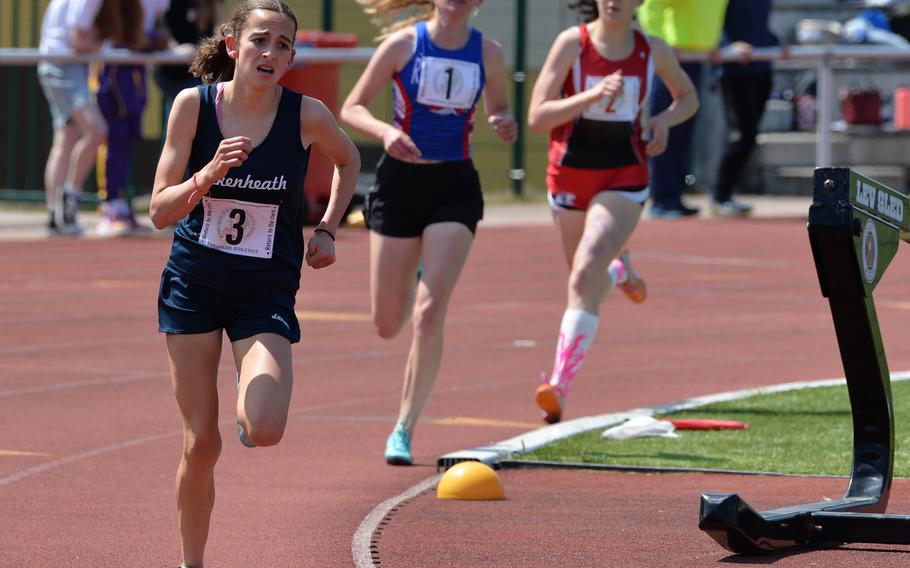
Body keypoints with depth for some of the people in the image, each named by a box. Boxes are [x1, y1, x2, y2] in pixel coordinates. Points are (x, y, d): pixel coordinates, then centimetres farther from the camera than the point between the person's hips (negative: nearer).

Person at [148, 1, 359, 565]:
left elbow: (349, 161, 13)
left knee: (263, 432, -20)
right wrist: (209, 174, -27)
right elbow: (160, 211, -11)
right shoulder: (194, 104, -10)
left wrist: (327, 230, 4)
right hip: (193, 284, 1)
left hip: (266, 291, -1)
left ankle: (257, 396, 17)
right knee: (201, 442, -1)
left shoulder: (307, 115, -11)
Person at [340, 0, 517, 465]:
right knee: (387, 325, 6)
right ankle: (414, 277, 44)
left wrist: (505, 125, -8)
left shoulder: (487, 53, 0)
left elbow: (497, 109, 17)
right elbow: (351, 109, -2)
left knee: (429, 314, -14)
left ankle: (404, 428, -4)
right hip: (400, 182, 0)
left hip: (454, 187, 0)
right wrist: (386, 131, -23)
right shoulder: (403, 43, -6)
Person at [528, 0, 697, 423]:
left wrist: (665, 119, -3)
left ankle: (559, 388, -25)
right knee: (590, 280, 19)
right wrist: (592, 95, -25)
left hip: (624, 178, -2)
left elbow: (688, 97, 19)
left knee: (584, 279, -21)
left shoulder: (653, 51, 0)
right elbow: (537, 117, -12)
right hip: (570, 176, 2)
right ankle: (619, 270, 59)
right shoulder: (572, 43, -7)